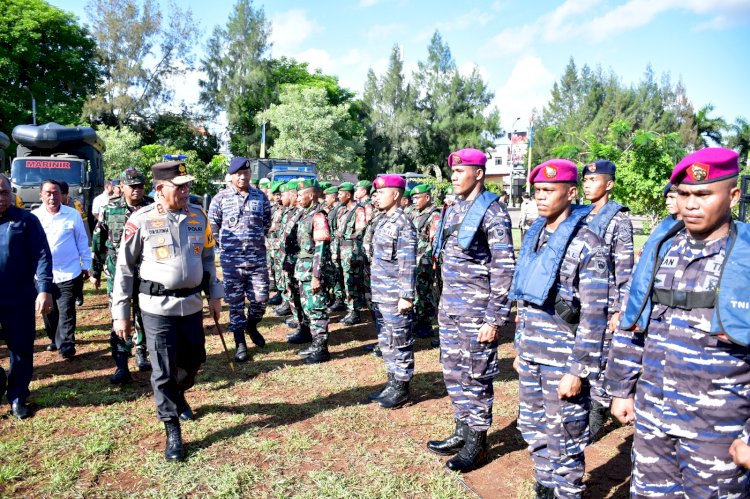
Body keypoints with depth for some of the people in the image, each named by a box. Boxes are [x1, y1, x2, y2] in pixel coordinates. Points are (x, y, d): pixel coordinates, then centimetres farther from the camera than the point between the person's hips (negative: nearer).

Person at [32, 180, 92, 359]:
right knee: (48, 311, 15)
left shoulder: (73, 215, -4)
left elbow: (82, 242, 3)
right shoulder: (34, 216, 1)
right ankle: (55, 339, 32)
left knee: (66, 311, -2)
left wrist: (86, 265, 5)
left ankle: (66, 344, 7)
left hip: (68, 273, -3)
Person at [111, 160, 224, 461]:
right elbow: (124, 268, -3)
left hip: (192, 304, 4)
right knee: (163, 370, 3)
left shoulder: (198, 217, 3)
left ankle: (177, 395, 48)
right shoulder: (141, 221, -9)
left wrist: (214, 295, 12)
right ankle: (172, 432, 18)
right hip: (157, 307, -4)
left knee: (194, 359, 17)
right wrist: (120, 313, -3)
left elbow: (208, 259, 14)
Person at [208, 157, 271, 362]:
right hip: (231, 259, -2)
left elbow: (267, 223, 17)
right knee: (235, 302, 4)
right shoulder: (220, 198, -1)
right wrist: (224, 246, 7)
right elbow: (212, 226, 6)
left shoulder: (260, 197, 6)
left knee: (260, 298, 4)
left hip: (258, 258, 2)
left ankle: (252, 326, 35)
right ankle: (240, 343, 14)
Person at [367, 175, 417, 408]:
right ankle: (392, 383, 29)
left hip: (394, 296, -9)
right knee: (385, 341, 16)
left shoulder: (403, 224, -15)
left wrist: (406, 296, -20)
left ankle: (401, 388, 14)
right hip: (379, 294, 9)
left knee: (399, 342, 2)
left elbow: (408, 265, -18)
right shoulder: (383, 220, 12)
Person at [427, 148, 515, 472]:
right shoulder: (454, 210, 12)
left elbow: (504, 270, -15)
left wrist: (495, 319, -18)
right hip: (449, 306, 8)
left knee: (476, 376, 3)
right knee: (453, 373, 15)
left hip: (476, 309, -8)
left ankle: (477, 442, 19)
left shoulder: (492, 213, -12)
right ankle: (463, 431, 31)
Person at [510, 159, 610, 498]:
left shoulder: (587, 245, -13)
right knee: (533, 430, 17)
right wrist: (520, 349, 15)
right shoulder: (534, 237, 9)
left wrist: (579, 371, -17)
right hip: (531, 356, 7)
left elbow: (594, 315, -15)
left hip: (563, 360, -7)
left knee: (563, 438, 6)